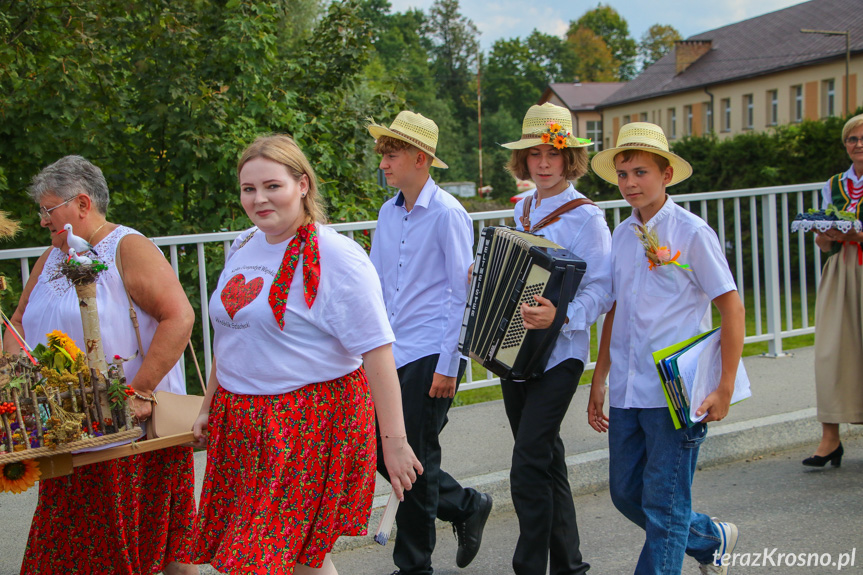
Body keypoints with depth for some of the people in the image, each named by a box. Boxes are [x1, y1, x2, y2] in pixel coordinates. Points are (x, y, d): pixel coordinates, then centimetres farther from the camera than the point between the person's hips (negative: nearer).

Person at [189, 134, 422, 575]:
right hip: (243, 421, 7)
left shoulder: (337, 258, -14)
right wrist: (209, 407, 24)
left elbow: (377, 353, -17)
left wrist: (394, 441, -20)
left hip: (313, 422, -7)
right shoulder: (244, 247, 10)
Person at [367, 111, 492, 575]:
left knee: (415, 462, -1)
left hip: (430, 356, -7)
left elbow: (463, 294, -11)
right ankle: (466, 507, 29)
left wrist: (448, 366, -14)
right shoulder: (388, 213, 11)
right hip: (391, 354, 8)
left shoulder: (447, 214, -10)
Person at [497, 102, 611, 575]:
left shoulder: (585, 217, -10)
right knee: (546, 459, 15)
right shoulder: (523, 209, 12)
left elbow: (601, 291, -17)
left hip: (557, 355, -7)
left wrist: (559, 316, -32)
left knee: (528, 467, -12)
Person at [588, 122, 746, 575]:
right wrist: (599, 380, 16)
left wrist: (724, 388, -11)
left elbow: (732, 309, -7)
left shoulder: (691, 233, -7)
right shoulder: (622, 235, 10)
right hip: (627, 393, 7)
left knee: (664, 504, -2)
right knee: (626, 492, 14)